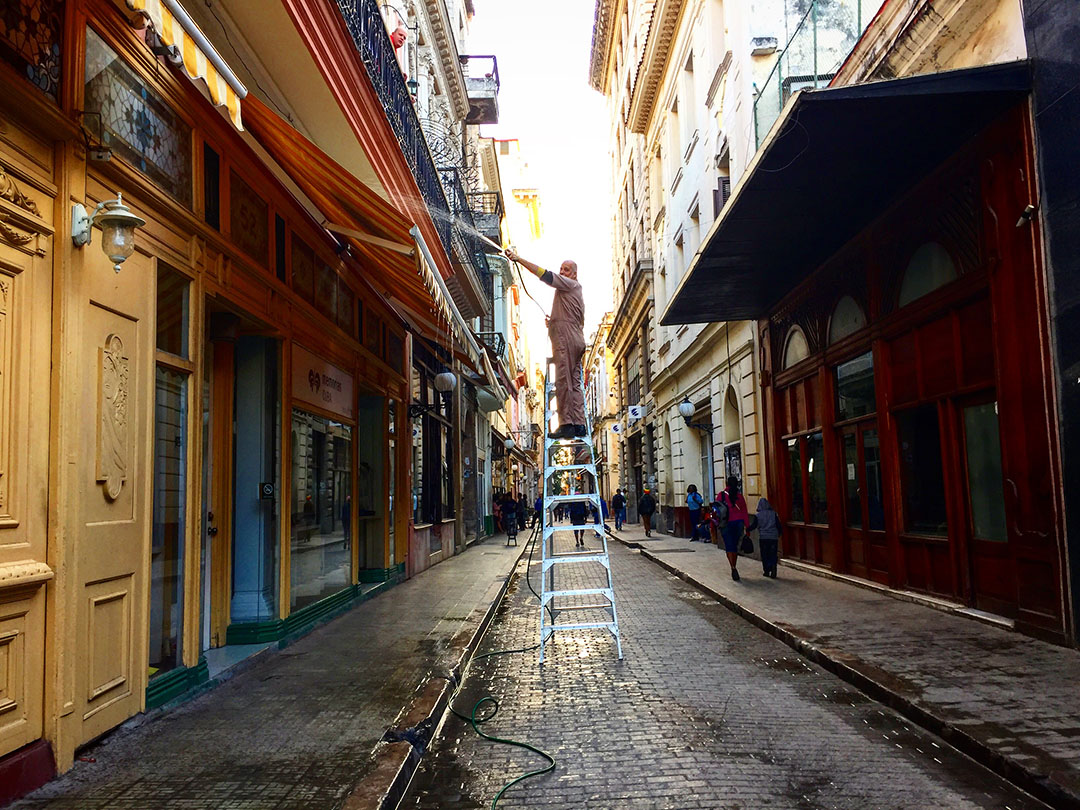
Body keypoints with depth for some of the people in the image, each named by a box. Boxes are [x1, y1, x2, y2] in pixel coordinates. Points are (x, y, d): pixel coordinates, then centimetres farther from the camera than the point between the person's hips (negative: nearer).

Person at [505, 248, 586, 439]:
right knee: (574, 383, 7)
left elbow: (545, 275, -12)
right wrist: (553, 322, 20)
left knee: (563, 382, -12)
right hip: (576, 340, 11)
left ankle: (566, 425, -14)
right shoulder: (576, 290, 28)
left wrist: (519, 259, -13)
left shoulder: (571, 285, -2)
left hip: (566, 340, -11)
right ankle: (579, 424, 5)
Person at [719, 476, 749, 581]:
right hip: (739, 523, 3)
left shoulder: (722, 495, -5)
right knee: (735, 546, 16)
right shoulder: (740, 496, 2)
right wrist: (747, 527, 7)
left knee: (729, 547, -3)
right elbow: (744, 512, 3)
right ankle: (734, 569, 24)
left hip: (727, 524, -3)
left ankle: (733, 568, -22)